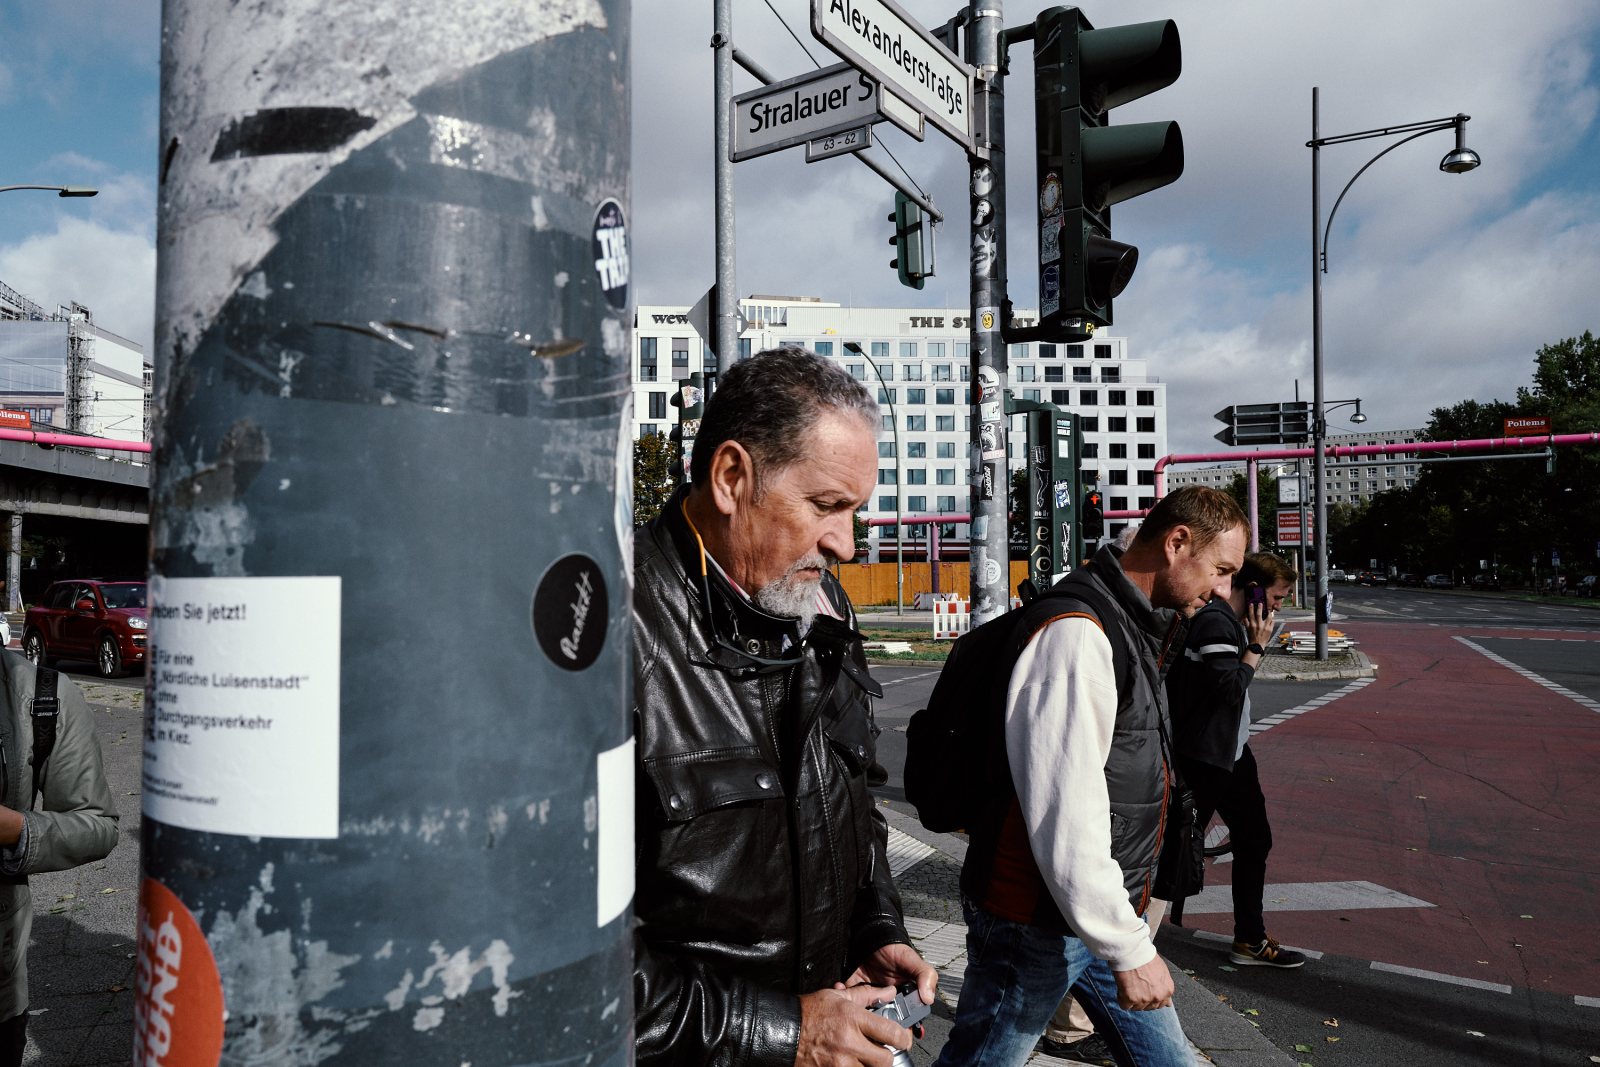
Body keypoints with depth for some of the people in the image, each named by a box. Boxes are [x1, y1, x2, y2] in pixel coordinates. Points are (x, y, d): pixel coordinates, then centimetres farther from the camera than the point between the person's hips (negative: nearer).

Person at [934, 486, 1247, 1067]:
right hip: (1036, 925, -9)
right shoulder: (1076, 633, -24)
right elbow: (1064, 819, -28)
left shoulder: (1137, 627, 11)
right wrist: (1131, 950, -20)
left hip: (1104, 911, 9)